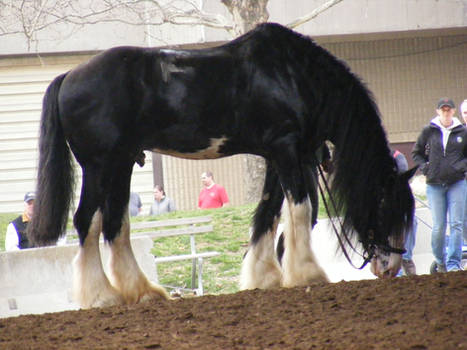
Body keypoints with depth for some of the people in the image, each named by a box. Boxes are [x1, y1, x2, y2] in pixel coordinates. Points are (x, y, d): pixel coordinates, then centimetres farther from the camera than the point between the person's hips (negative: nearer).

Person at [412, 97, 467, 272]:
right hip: (435, 185, 0)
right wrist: (425, 167, 1)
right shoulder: (428, 131, 4)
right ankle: (440, 261, 15)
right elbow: (416, 153, 15)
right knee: (438, 226, -1)